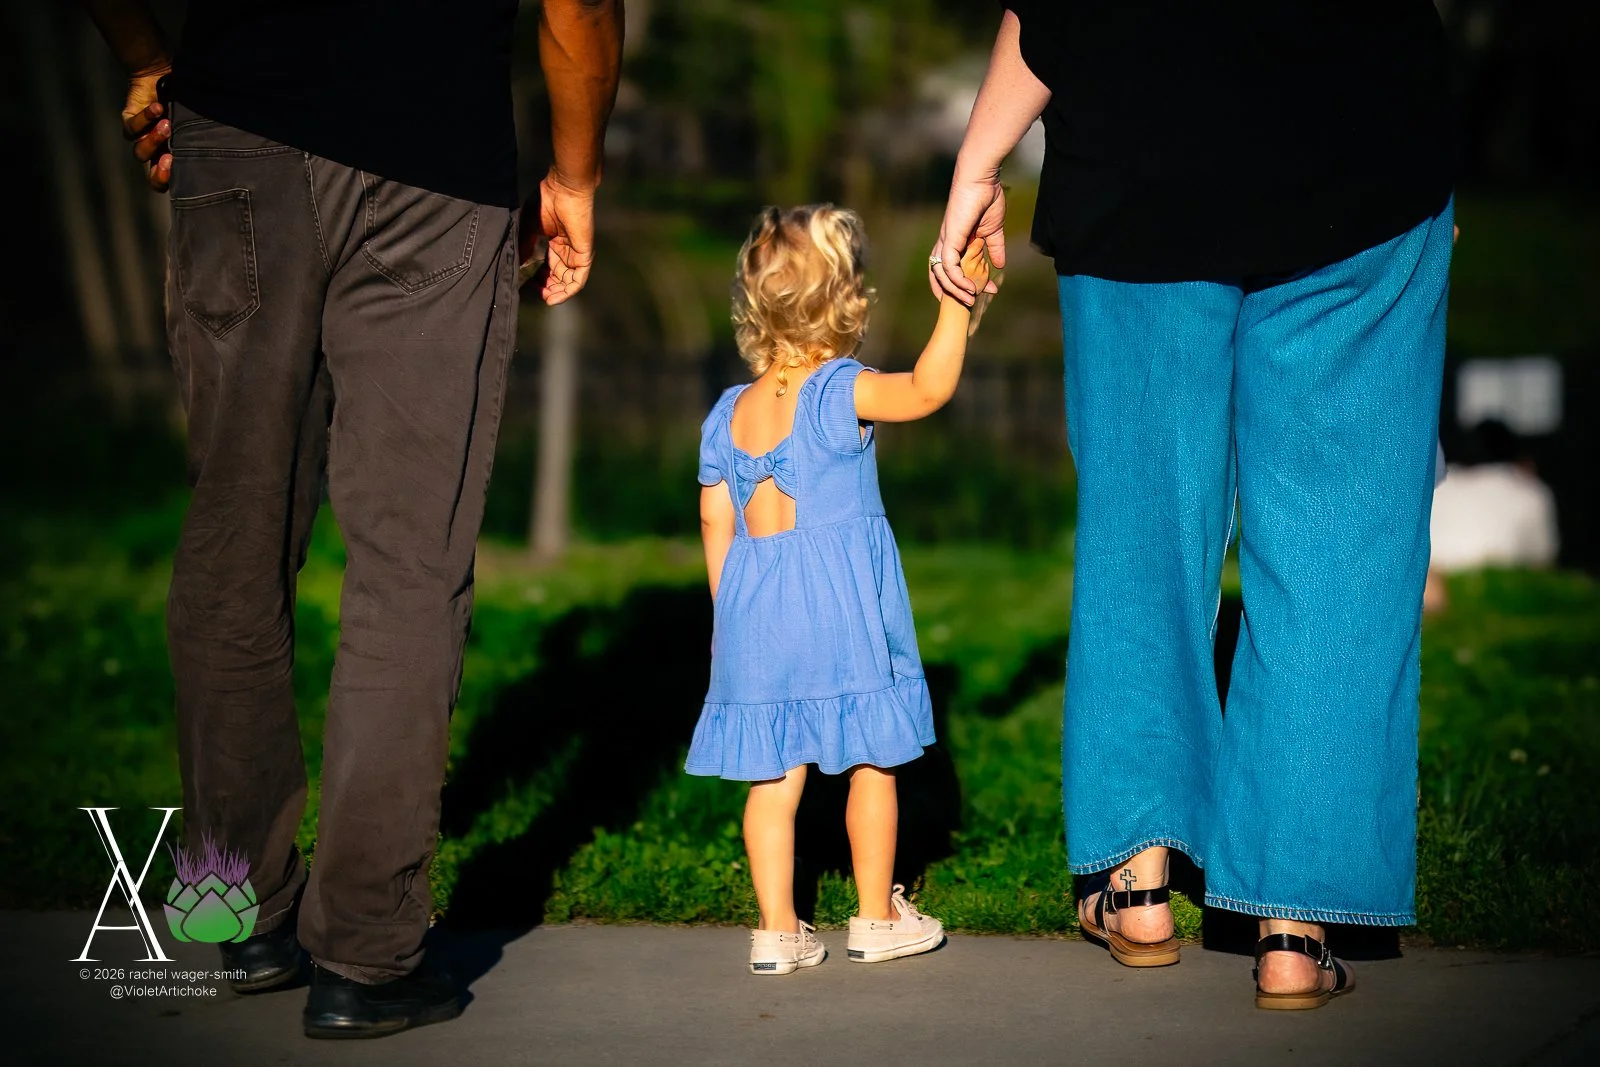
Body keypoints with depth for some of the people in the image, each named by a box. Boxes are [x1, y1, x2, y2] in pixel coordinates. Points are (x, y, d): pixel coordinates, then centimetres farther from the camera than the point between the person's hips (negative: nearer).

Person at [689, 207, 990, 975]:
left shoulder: (728, 414, 7)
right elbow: (927, 389, -25)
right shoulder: (839, 392, -11)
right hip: (842, 606, -5)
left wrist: (727, 614, 18)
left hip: (755, 607, 5)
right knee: (871, 765, 9)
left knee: (773, 776, 7)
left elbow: (715, 521, 10)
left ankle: (778, 931, 8)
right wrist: (956, 303, -22)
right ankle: (878, 918, 17)